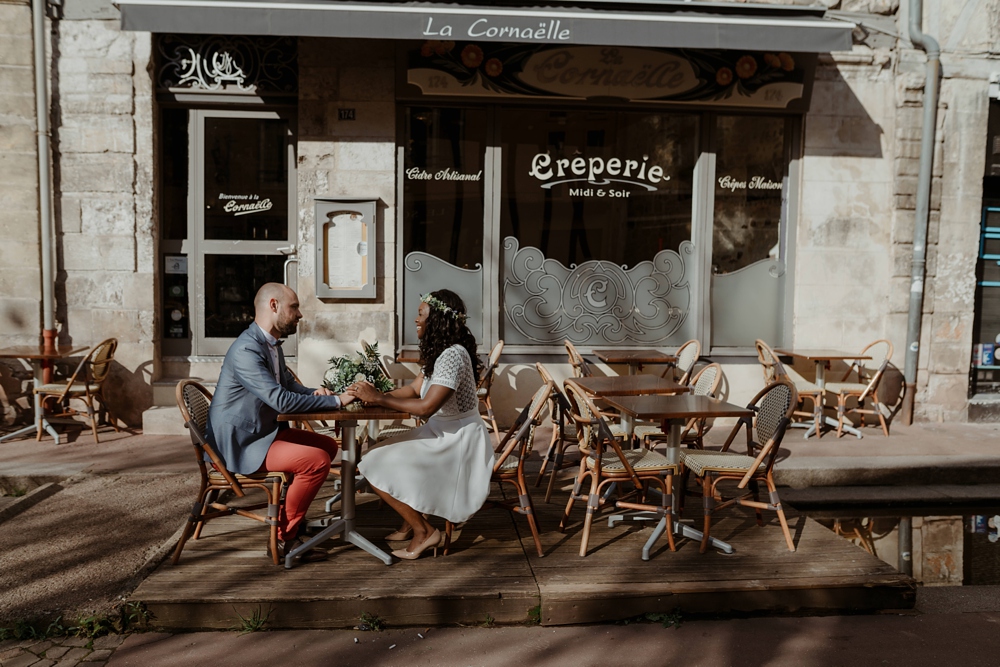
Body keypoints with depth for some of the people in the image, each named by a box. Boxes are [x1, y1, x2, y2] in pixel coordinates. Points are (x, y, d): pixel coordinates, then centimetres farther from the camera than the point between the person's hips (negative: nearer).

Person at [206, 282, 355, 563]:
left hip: (263, 433, 10)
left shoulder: (271, 344, 9)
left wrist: (314, 393, -5)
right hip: (239, 444, -10)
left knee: (328, 445, 11)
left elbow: (289, 386, 19)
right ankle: (284, 538, -6)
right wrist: (336, 401, -25)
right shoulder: (246, 350, -24)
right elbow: (282, 400, -31)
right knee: (317, 460, -22)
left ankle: (290, 514, 19)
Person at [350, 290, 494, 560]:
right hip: (442, 432, 10)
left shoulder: (453, 355, -24)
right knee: (376, 460, 12)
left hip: (458, 440, -10)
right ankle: (411, 523, 19)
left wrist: (379, 398, -21)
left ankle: (424, 531, -1)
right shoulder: (438, 352, 8)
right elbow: (414, 389, 7)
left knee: (380, 470, -14)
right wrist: (372, 394, -6)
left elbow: (427, 406, -28)